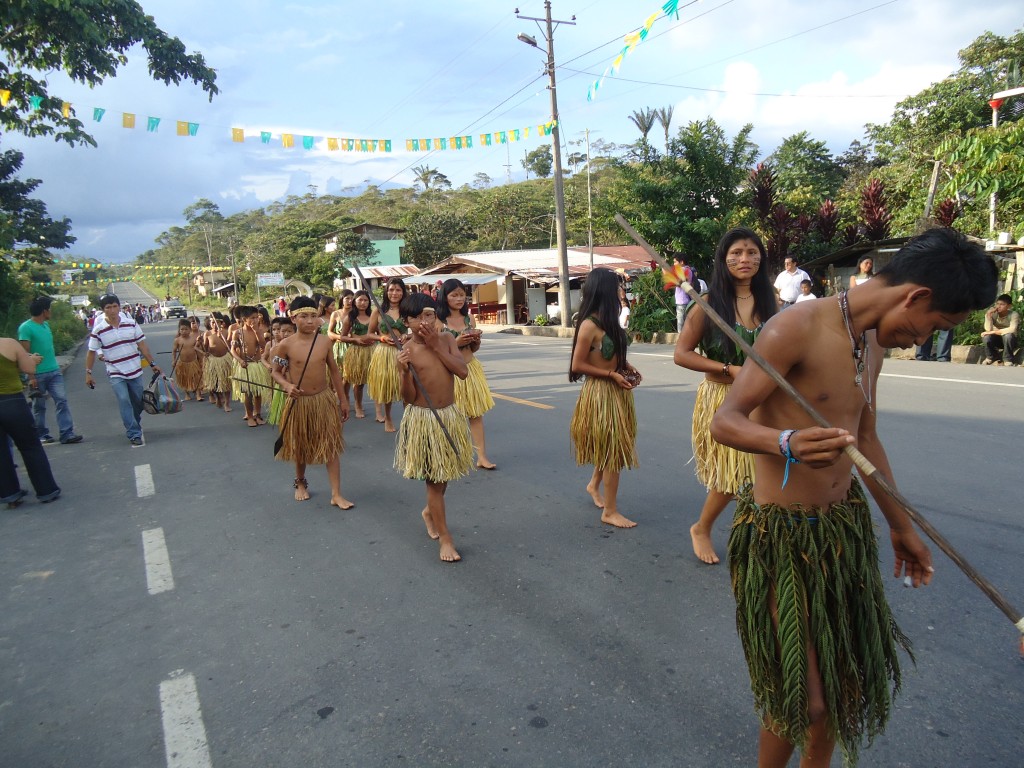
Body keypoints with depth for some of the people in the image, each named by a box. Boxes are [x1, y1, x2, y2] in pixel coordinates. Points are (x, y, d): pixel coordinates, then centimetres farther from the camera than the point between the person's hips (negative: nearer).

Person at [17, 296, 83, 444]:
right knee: (39, 406, 8)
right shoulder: (25, 328, -12)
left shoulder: (46, 324, 11)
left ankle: (67, 434, -6)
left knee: (62, 401, -4)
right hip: (38, 375, -6)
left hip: (54, 371, 6)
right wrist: (30, 376, -18)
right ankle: (41, 435, 20)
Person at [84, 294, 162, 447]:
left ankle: (134, 428, 34)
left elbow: (142, 344, 5)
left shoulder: (131, 323, 0)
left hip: (135, 370, 3)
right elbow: (91, 352, 1)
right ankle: (134, 435, -12)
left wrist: (153, 363, 4)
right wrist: (88, 373, 2)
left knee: (138, 403, 10)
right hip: (115, 374, -3)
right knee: (124, 401, -15)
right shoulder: (98, 330, -7)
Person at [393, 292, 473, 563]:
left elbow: (463, 371, -11)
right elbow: (408, 398, -11)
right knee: (434, 479, 3)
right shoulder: (407, 350, -10)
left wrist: (437, 346, -13)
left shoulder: (446, 339, 1)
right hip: (423, 419, -4)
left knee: (444, 475, 19)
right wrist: (404, 372, -27)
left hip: (450, 415, 5)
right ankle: (445, 538, 15)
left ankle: (429, 511, 47)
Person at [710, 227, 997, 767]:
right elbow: (724, 422, -22)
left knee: (845, 677, 17)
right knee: (803, 698, -1)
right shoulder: (796, 329, -19)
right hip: (782, 533, -8)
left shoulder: (873, 342, 9)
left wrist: (900, 525, 26)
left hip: (846, 523, 8)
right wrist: (788, 443, -43)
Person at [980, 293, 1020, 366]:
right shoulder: (993, 314, -13)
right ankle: (990, 357, -1)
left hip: (1009, 341, -2)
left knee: (1008, 335, -35)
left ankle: (1008, 360, -13)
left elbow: (1012, 330, -37)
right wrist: (988, 315, -34)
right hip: (996, 340, 2)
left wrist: (993, 332, -36)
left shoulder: (1014, 315, -20)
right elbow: (988, 329, -25)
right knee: (987, 335, -29)